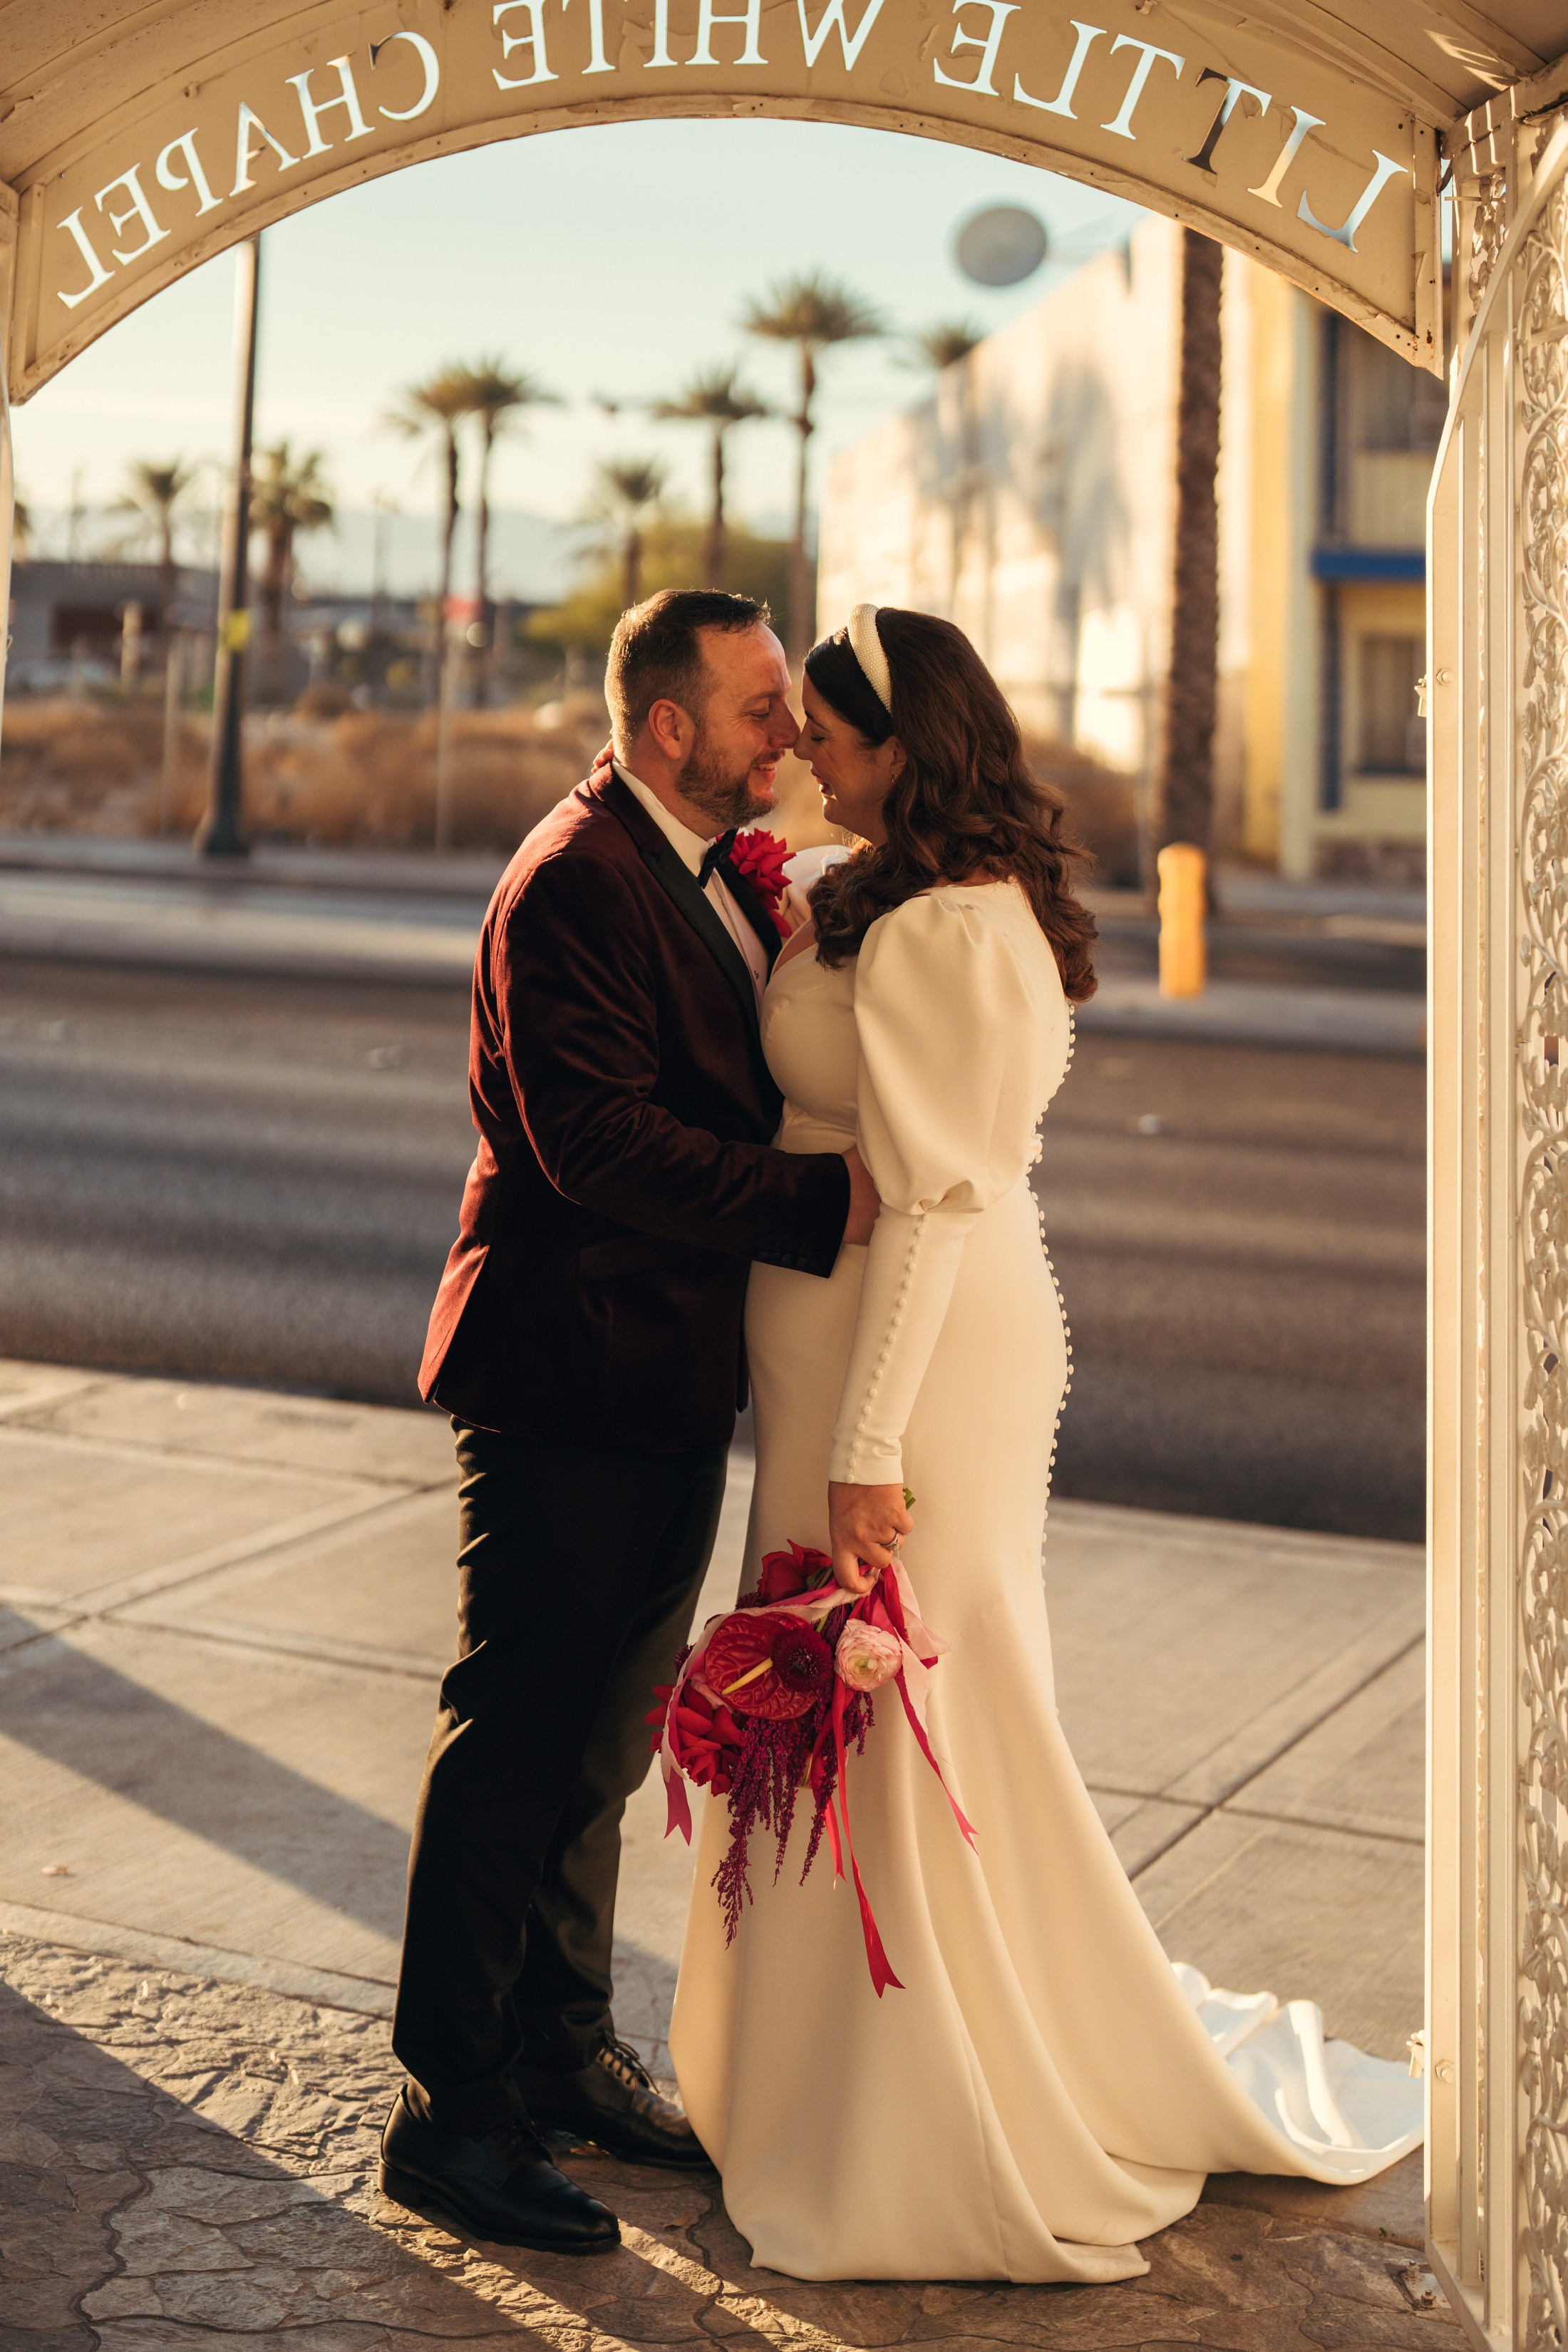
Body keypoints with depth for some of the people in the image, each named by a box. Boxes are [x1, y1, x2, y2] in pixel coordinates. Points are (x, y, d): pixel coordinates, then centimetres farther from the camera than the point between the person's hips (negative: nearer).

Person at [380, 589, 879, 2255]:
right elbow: (597, 1139, -26)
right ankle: (449, 2116, 10)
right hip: (571, 1379, -10)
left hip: (671, 1379, 10)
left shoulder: (718, 870, 14)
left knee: (604, 1738, 18)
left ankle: (562, 2051, 33)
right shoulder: (574, 883, -17)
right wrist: (821, 1205, -26)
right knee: (516, 1740, -1)